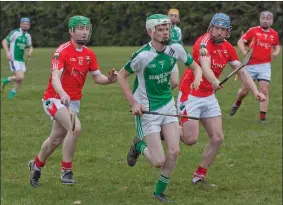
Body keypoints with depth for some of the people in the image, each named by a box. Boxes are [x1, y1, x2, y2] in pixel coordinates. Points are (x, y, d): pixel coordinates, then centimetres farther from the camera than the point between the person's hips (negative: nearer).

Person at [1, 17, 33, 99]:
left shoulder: (28, 36, 10)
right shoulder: (15, 33, -11)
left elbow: (30, 46, 25)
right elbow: (4, 41, -9)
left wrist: (30, 51, 2)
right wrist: (7, 52, -21)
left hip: (21, 60, 7)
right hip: (14, 59, -7)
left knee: (21, 79, 5)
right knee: (20, 77, -18)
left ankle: (13, 92, 26)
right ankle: (6, 80, 8)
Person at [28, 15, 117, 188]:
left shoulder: (89, 54, 2)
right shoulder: (62, 51, -18)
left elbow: (97, 77, 5)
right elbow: (55, 77, -29)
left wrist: (110, 79, -18)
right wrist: (63, 94, -49)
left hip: (74, 101, 7)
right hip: (55, 99, -7)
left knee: (56, 139, 16)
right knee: (75, 127, -29)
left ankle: (36, 165, 43)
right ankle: (66, 171, -18)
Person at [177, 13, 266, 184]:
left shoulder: (228, 48, 2)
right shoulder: (204, 42, -21)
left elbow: (242, 71, 4)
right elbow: (205, 65, -39)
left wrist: (255, 91, -10)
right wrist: (214, 81, -60)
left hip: (209, 97, 7)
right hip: (191, 95, -7)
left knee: (217, 138, 2)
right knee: (191, 139, -12)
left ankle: (200, 175, 16)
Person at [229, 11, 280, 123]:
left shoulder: (274, 34, 9)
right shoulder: (253, 31, 0)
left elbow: (277, 46, 25)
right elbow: (240, 41, -4)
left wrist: (276, 52, 3)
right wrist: (244, 52, -22)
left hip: (265, 66, 1)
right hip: (251, 65, -1)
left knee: (264, 91, -9)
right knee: (244, 90, 6)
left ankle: (262, 118, -5)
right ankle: (237, 104, 39)